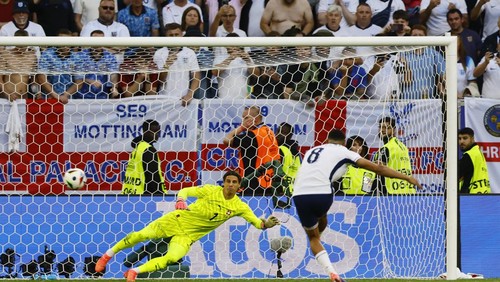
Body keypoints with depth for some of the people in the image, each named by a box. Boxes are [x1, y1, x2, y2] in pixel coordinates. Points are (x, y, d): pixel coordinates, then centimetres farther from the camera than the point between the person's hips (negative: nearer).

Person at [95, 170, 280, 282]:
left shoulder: (239, 206, -7)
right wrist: (180, 199, -31)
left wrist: (266, 224, -30)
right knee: (141, 235, -11)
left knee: (172, 258, -25)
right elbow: (185, 191, -8)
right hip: (178, 220, -1)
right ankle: (109, 254, 14)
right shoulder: (211, 190, -11)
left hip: (188, 236, 1)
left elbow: (257, 222, -7)